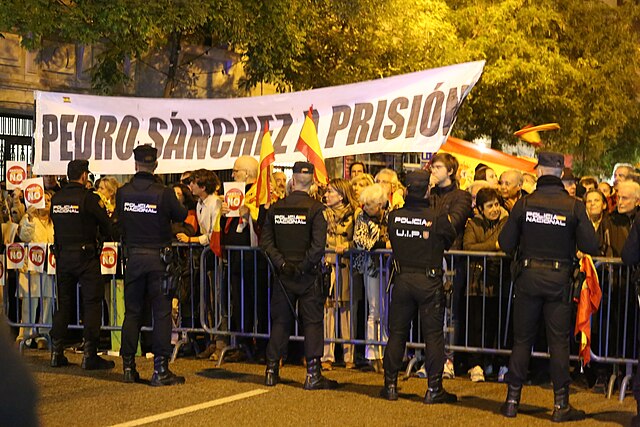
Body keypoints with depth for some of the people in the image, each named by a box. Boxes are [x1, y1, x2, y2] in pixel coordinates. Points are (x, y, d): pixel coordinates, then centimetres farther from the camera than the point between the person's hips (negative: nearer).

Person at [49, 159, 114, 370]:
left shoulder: (56, 199, 5)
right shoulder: (89, 198, -12)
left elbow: (56, 226, 13)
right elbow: (106, 226, -7)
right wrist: (105, 236, 14)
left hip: (62, 256, 6)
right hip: (86, 256, -6)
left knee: (63, 303, 13)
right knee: (92, 303, 0)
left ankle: (56, 353, 14)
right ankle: (89, 355, -3)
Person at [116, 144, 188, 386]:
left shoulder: (123, 193, -3)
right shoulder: (164, 193, -12)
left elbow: (119, 221, 8)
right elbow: (182, 216, 1)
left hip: (133, 257, 3)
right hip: (158, 257, -3)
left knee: (132, 312, 12)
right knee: (162, 313, 2)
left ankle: (128, 366, 16)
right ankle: (160, 370, 0)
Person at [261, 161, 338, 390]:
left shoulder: (275, 208, 2)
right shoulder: (315, 208, -10)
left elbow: (266, 240, -2)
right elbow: (318, 245, -18)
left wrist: (281, 263, -4)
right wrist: (304, 267, -10)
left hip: (283, 273, 4)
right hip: (308, 276, -4)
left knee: (280, 321, 13)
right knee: (312, 322, 3)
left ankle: (272, 371, 16)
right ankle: (313, 374, 1)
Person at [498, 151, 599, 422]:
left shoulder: (524, 204, -6)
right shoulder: (574, 206, -7)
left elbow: (506, 244, -4)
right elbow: (591, 247, -9)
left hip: (528, 277, 1)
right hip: (559, 280, -1)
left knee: (522, 339, 9)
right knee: (559, 342, 5)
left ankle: (512, 401, 13)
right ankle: (560, 404, 7)